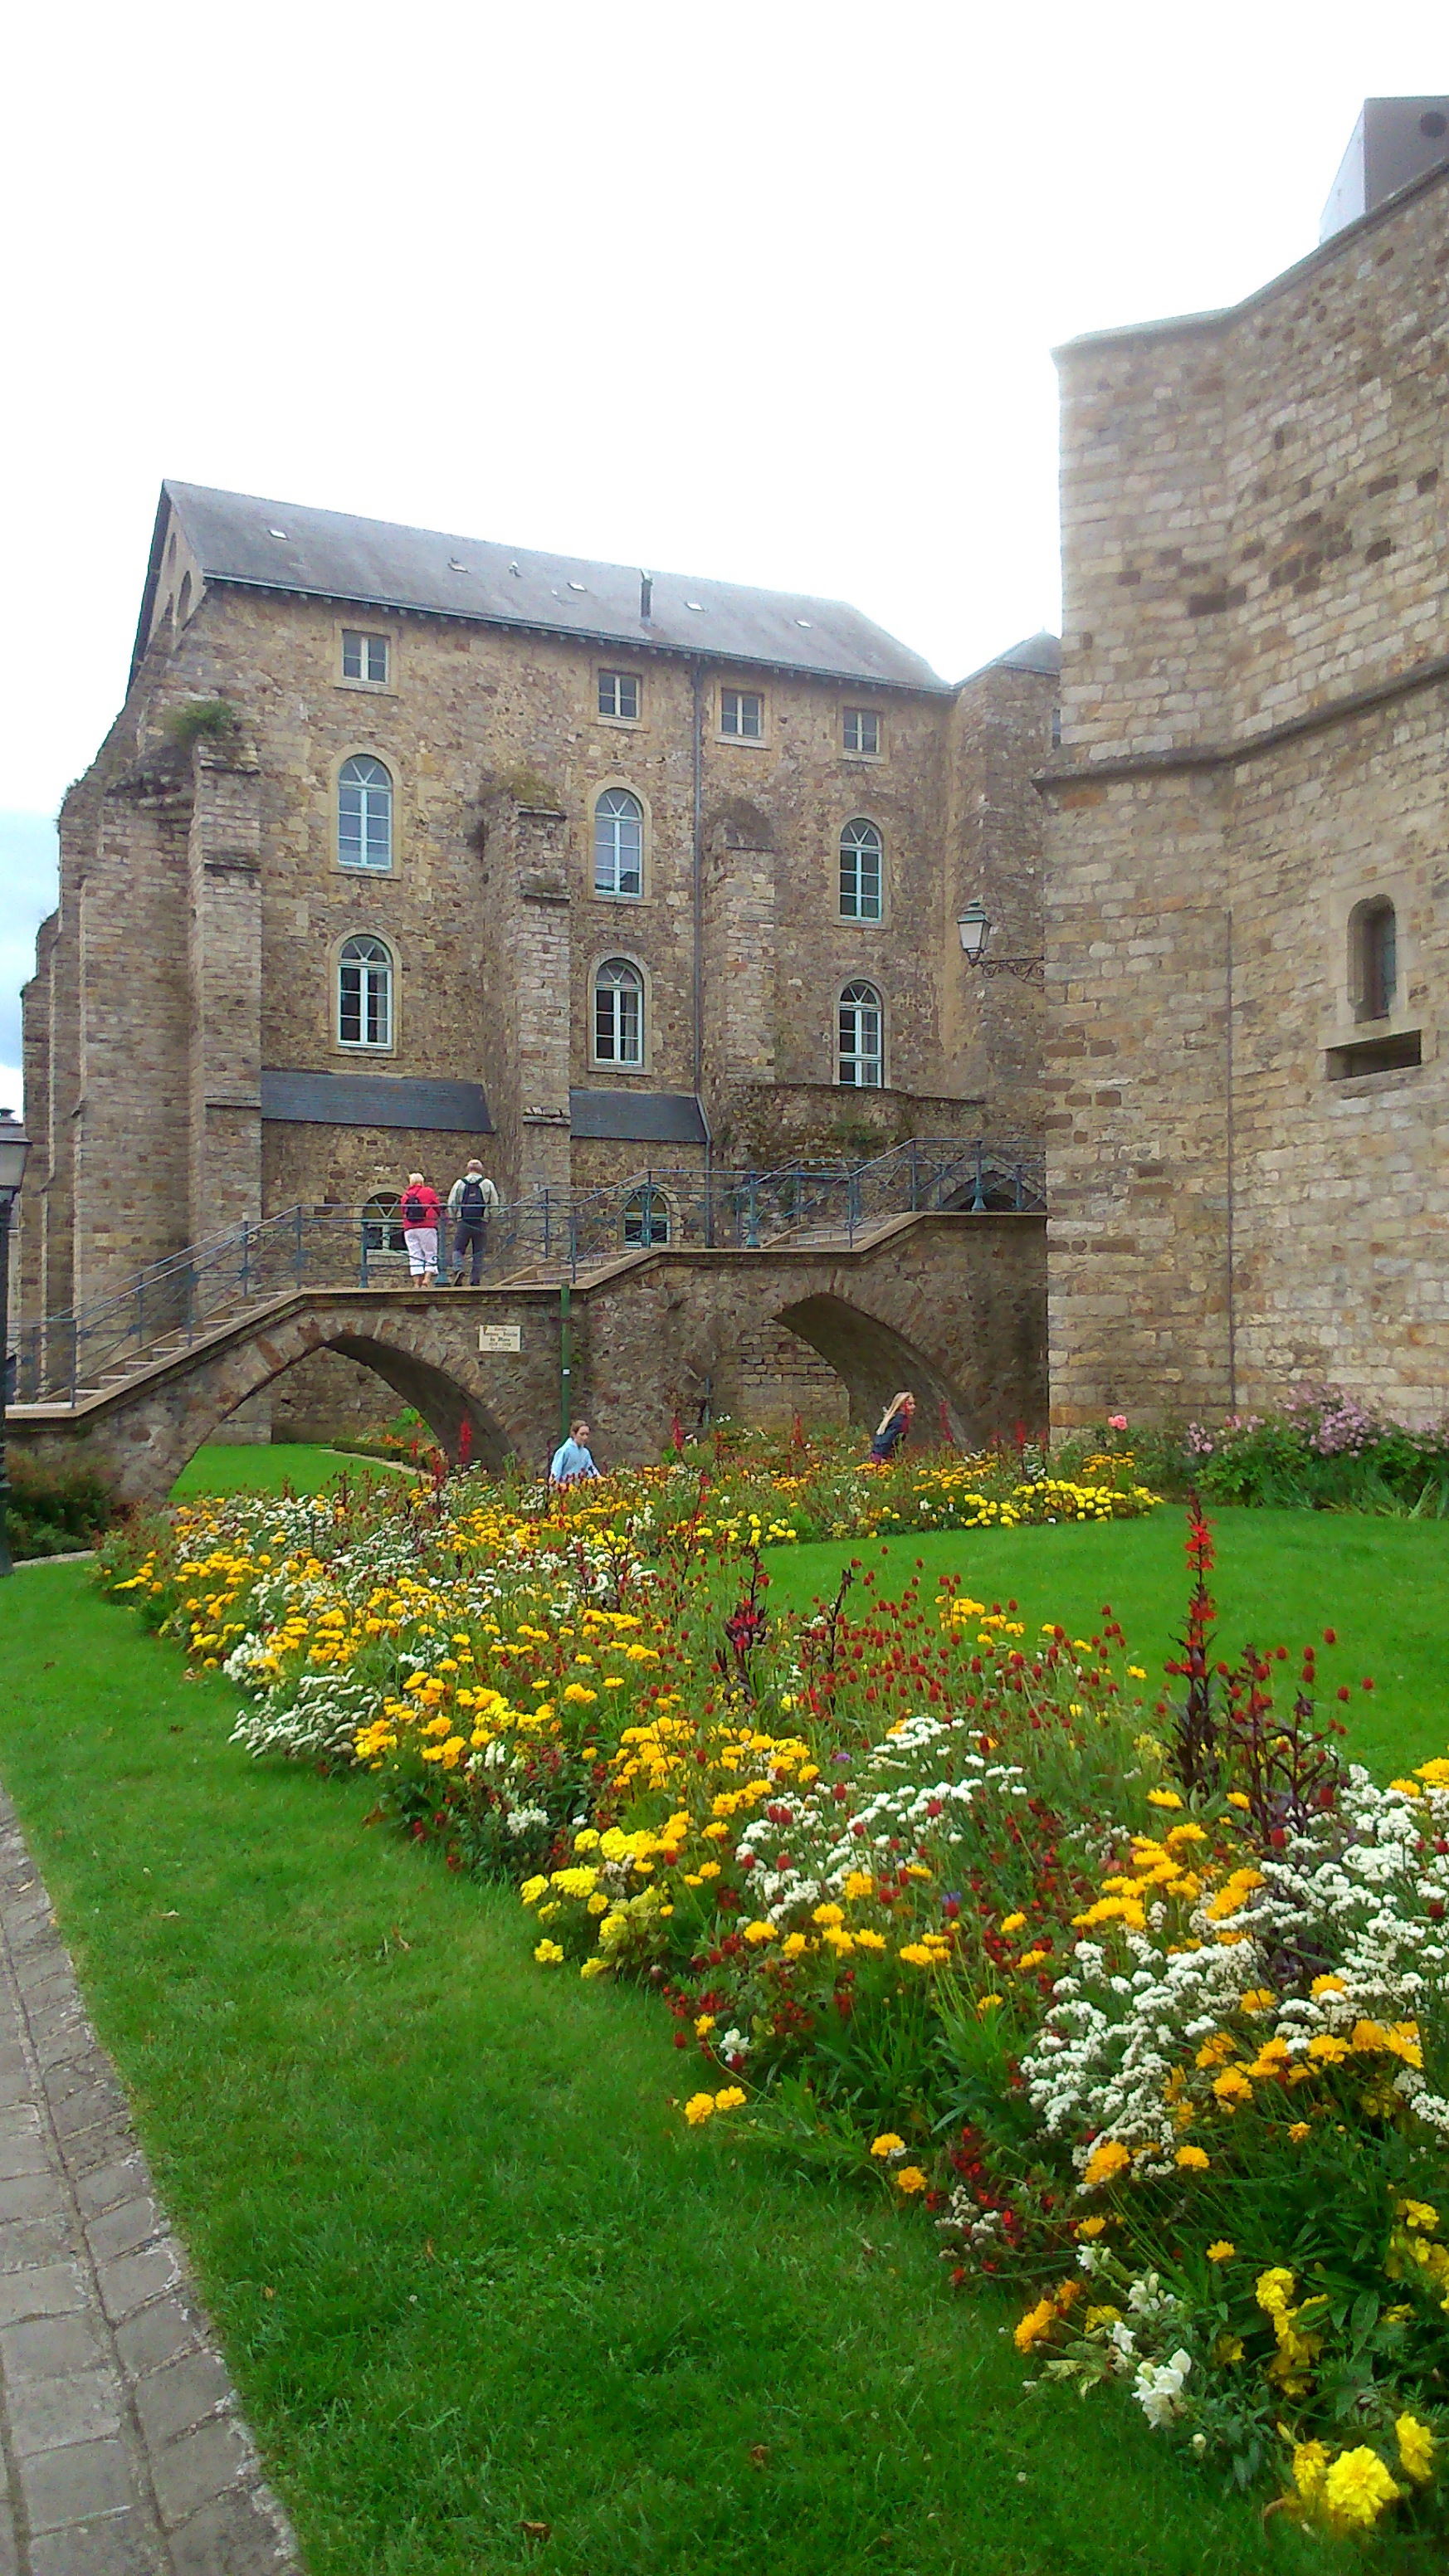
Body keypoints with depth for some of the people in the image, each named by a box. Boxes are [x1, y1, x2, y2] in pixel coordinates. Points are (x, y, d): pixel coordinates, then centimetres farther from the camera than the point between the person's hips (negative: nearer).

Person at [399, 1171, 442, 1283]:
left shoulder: (405, 1195, 14)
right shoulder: (428, 1192, 3)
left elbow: (403, 1212, 15)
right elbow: (439, 1208, 7)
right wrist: (437, 1218, 26)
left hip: (409, 1229, 3)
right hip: (427, 1227, -3)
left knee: (414, 1255, 2)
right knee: (431, 1254, 2)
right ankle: (428, 1278, -14)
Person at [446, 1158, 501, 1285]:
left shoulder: (459, 1183, 8)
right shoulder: (488, 1184, 7)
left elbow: (451, 1204, 7)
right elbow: (494, 1205, 5)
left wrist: (452, 1220, 17)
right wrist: (489, 1217, 18)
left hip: (463, 1222, 0)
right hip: (481, 1223, 0)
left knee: (458, 1249, 8)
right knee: (478, 1253, 5)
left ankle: (458, 1269, -19)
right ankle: (475, 1281, 2)